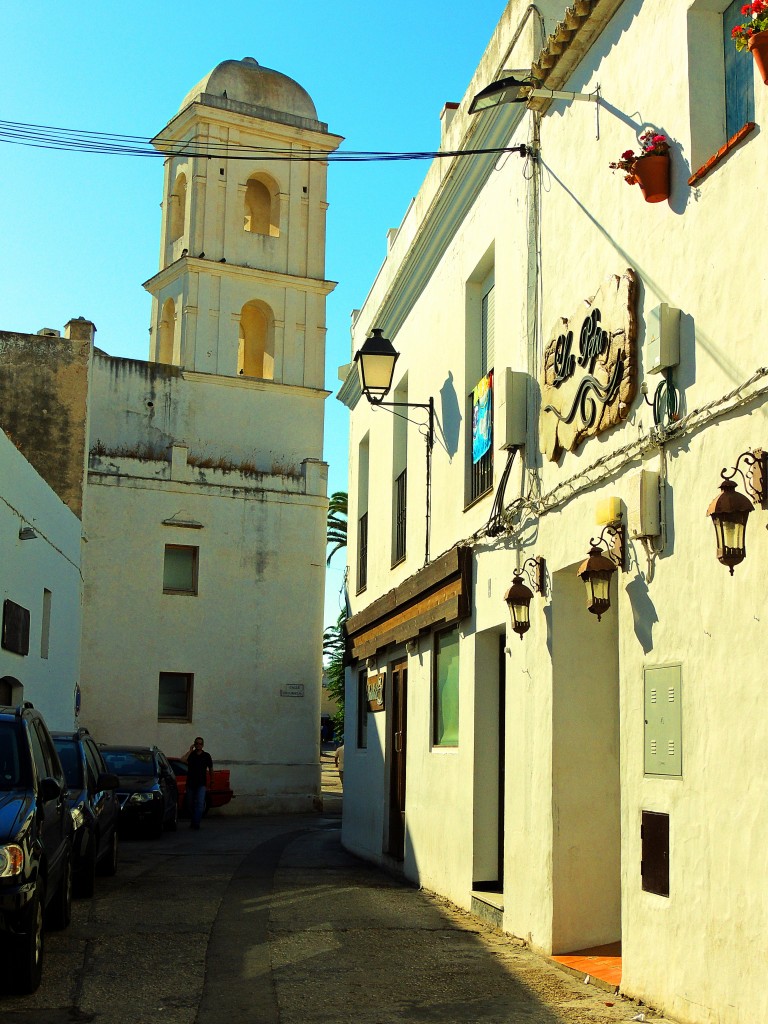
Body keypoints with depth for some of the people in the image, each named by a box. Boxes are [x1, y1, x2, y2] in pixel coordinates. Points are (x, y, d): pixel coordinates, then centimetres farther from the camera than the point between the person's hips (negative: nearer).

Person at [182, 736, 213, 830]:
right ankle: (194, 821, 24)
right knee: (191, 804, 9)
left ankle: (195, 823, -19)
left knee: (200, 803, -15)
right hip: (190, 783, 1)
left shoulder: (206, 756, 4)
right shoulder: (190, 754, 3)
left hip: (201, 784, -1)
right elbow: (183, 760, -19)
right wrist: (190, 750, -13)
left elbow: (210, 769, 17)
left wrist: (211, 780, 21)